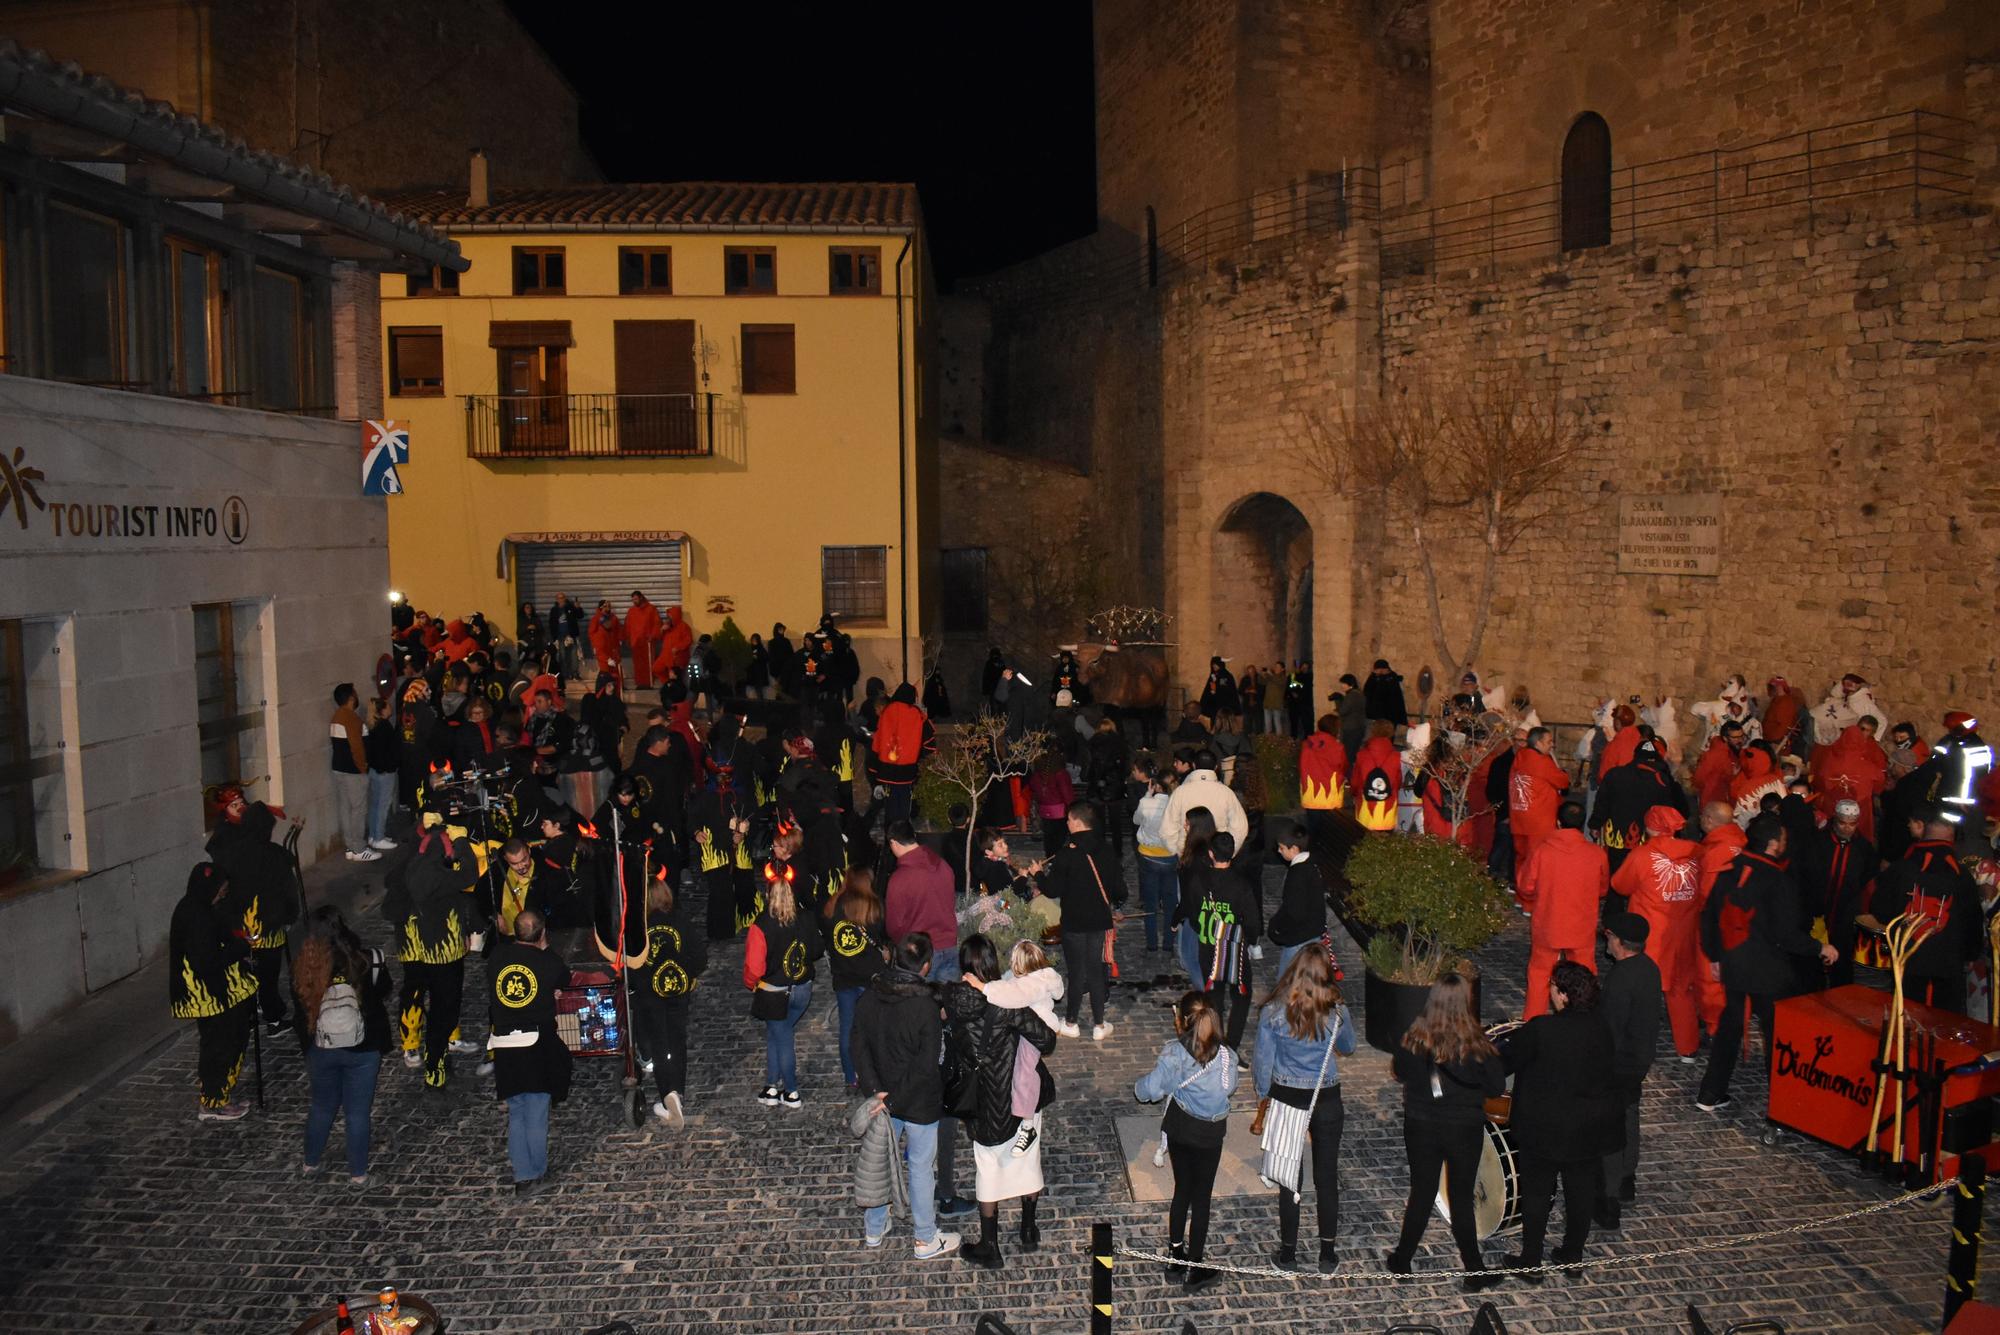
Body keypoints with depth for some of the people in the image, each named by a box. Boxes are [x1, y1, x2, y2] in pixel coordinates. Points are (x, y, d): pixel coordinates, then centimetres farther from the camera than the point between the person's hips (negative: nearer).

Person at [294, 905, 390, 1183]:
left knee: (322, 1107, 23)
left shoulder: (304, 968, -15)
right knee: (357, 1112, 12)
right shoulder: (368, 961, -17)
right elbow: (383, 998, -2)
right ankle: (357, 1172, 23)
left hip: (321, 1051, 1)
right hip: (363, 1051, -1)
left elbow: (301, 1013, -2)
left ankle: (311, 1163, 40)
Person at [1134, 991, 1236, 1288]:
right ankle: (1195, 1269, 21)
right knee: (1201, 1197, 12)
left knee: (1182, 1190, 20)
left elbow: (1149, 1090, -20)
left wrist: (1140, 1086, 2)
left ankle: (1175, 1256, 33)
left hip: (1179, 1129, 1)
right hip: (1209, 1134, -1)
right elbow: (1229, 1087, -3)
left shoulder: (1174, 1053, -20)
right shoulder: (1224, 1055, -19)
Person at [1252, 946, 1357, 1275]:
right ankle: (1328, 1254, 22)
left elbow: (1262, 1062, -7)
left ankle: (1288, 1250, 24)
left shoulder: (1273, 1013, -16)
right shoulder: (1337, 1013, -12)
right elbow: (1348, 1049, 8)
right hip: (1327, 1100, 1)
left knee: (1290, 1177, 13)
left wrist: (1264, 1098, 9)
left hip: (1286, 1099, 0)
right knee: (1327, 1177, 14)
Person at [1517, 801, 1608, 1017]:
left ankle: (1532, 1023, 24)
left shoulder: (1541, 850, -15)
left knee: (1539, 974, 16)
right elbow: (1603, 889, 5)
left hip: (1546, 926, 0)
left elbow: (1525, 888, -7)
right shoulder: (1597, 854, -11)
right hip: (1582, 928, 1)